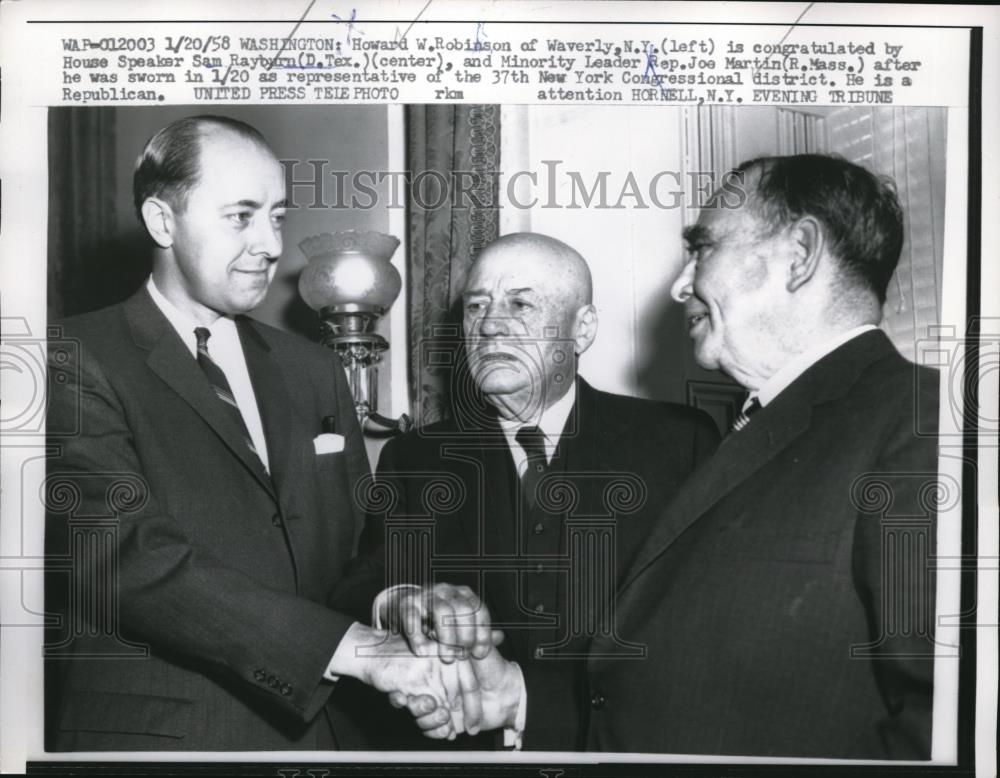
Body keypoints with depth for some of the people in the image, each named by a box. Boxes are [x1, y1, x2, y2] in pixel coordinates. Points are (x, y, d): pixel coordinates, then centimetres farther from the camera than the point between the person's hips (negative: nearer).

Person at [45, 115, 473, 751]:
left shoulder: (315, 372, 8)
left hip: (318, 724, 5)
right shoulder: (77, 363, -10)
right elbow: (128, 558, -22)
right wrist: (345, 645, -26)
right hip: (156, 732, -5)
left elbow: (363, 549, 8)